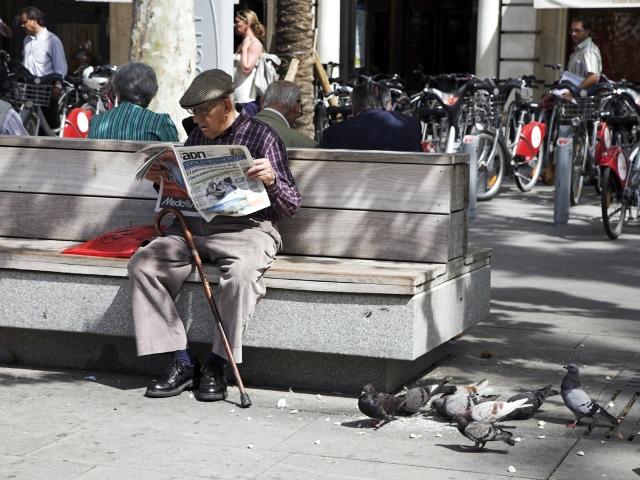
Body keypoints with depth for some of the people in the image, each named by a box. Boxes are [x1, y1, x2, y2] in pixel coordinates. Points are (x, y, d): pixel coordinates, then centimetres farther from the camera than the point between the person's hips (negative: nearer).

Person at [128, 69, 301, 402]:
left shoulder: (261, 137, 1)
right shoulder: (197, 137, 18)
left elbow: (291, 206, -3)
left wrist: (271, 180, -24)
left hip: (246, 227, -5)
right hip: (194, 225, 6)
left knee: (240, 273, -38)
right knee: (142, 263, -19)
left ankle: (216, 365, -21)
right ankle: (182, 362, -17)